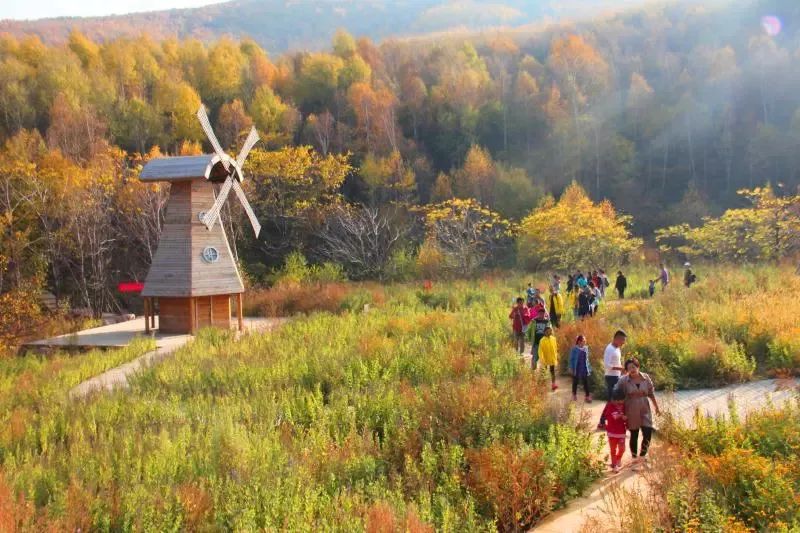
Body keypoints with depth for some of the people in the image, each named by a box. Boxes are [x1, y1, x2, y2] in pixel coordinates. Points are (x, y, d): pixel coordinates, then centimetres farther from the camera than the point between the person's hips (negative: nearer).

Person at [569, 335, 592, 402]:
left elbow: (587, 359, 11)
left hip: (584, 369, 3)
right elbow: (571, 359, -7)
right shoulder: (574, 349, -11)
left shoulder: (586, 348, 3)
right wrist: (571, 368, -10)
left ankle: (587, 396, 0)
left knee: (586, 383, -2)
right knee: (575, 382, 11)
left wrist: (589, 368, 10)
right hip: (576, 369, -3)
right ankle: (574, 395, 26)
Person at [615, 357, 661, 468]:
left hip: (645, 410, 2)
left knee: (648, 433, -6)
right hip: (631, 412, -2)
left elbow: (651, 394, 8)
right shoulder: (623, 380, -11)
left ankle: (642, 456, 16)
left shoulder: (645, 378, -2)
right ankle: (634, 459, 23)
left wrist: (656, 407, 13)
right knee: (634, 435, 8)